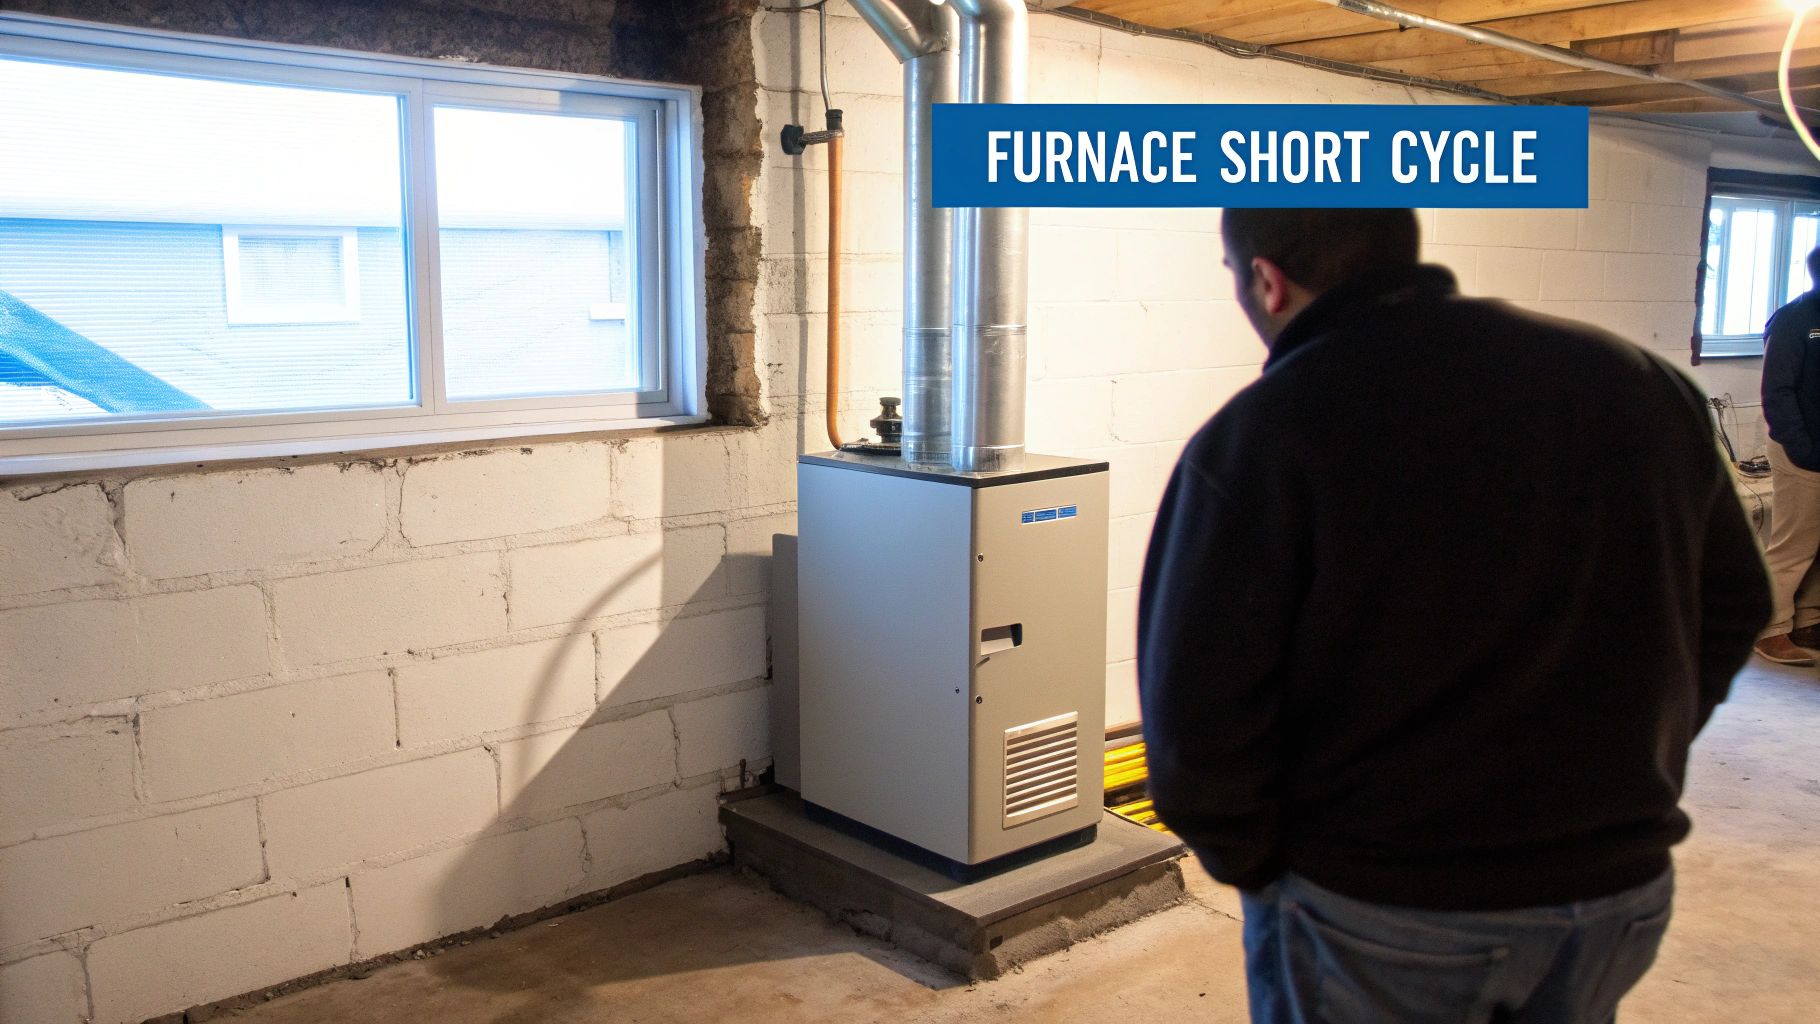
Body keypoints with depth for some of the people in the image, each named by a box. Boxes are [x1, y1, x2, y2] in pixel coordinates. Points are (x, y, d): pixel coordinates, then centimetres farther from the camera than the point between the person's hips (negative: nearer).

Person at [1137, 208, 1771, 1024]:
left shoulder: (1261, 435, -18)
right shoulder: (1640, 383, 0)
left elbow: (1197, 713, -20)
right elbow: (1731, 611, 10)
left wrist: (1246, 860, -3)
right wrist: (1619, 775, 15)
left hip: (1373, 909, -5)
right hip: (1620, 887, 5)